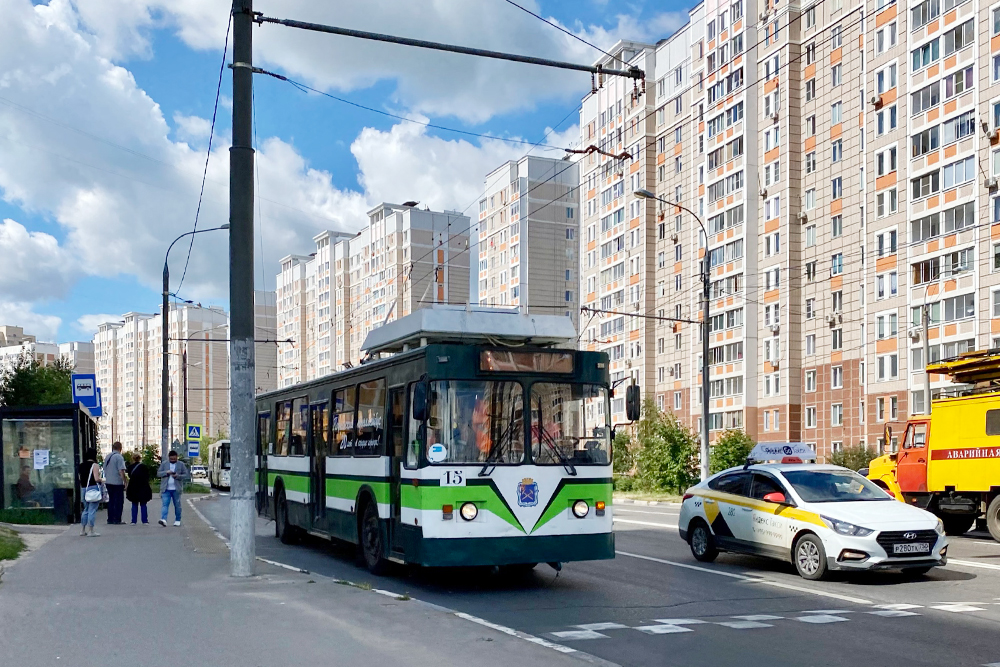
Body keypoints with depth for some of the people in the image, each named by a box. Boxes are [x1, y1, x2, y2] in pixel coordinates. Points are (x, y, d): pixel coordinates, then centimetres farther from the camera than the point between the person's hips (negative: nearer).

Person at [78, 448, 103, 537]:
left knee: (86, 509, 19)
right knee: (92, 510, -2)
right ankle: (92, 531, 1)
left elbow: (79, 478, 12)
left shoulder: (81, 466, 9)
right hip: (93, 489, -7)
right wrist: (102, 479, 3)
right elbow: (96, 479, -16)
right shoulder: (94, 465, -11)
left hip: (83, 489, 7)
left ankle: (82, 530, 21)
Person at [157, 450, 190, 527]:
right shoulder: (164, 464, 9)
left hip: (176, 489, 0)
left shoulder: (181, 464, 5)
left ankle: (177, 520, 16)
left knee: (177, 505, 6)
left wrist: (178, 476, -16)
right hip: (166, 489, 0)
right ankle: (163, 519, -22)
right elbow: (158, 474, 5)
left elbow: (186, 475, 2)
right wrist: (166, 472, -13)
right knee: (165, 504, -11)